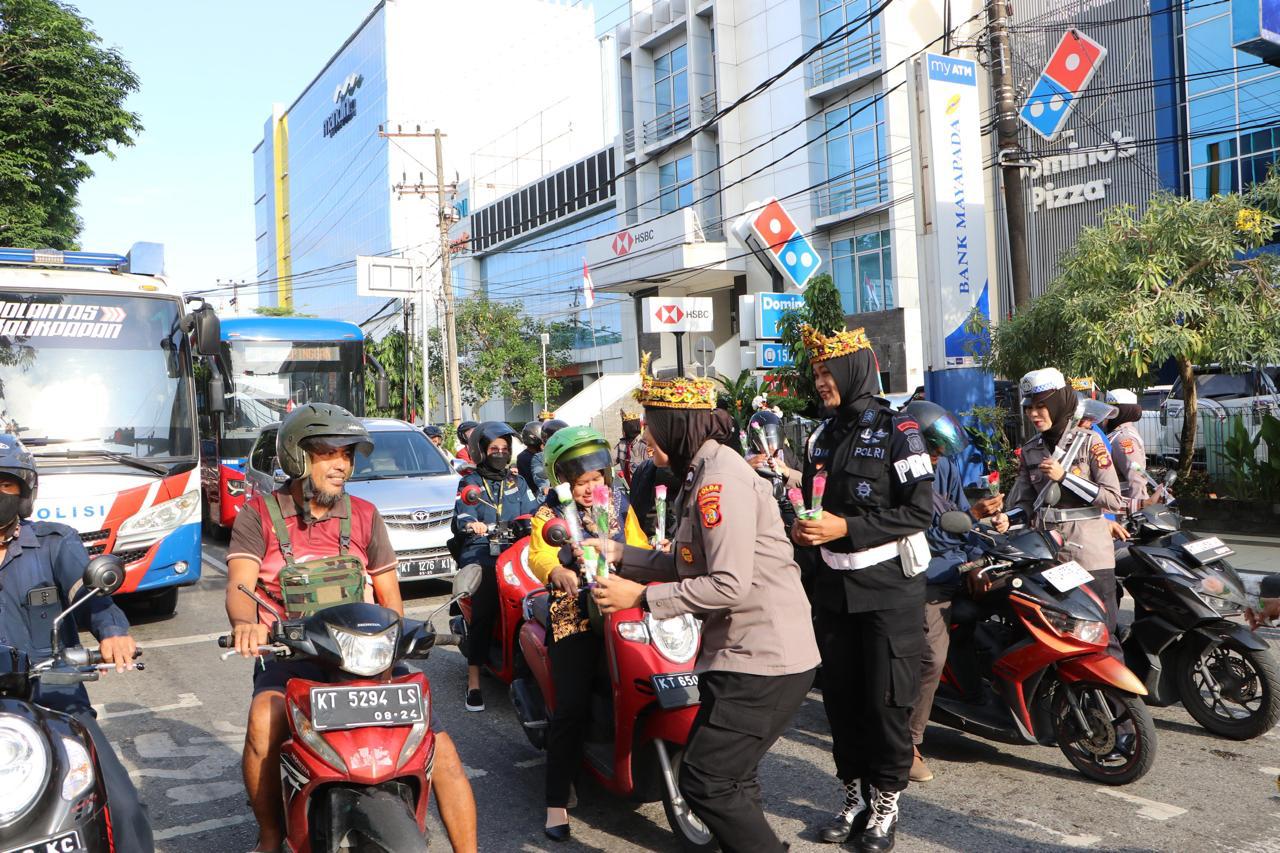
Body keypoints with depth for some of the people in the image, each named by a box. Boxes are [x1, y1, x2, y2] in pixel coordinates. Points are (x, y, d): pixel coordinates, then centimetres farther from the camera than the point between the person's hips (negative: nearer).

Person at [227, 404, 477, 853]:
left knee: (440, 749, -13)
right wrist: (246, 624, -34)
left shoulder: (363, 514, 10)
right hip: (290, 655, -1)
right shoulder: (259, 514, 3)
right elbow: (239, 584, -11)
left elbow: (388, 593, 11)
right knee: (265, 719, -33)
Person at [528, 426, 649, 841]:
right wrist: (558, 572, -39)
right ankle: (556, 801, 1)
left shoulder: (619, 503, 11)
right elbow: (538, 555, -17)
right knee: (571, 708, -9)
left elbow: (637, 545, 9)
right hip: (573, 616, -4)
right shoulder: (549, 513, -2)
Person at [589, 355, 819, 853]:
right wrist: (620, 554, 12)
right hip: (745, 653, 11)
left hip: (761, 662, -11)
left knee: (706, 780, -8)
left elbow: (730, 583, -26)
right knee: (732, 779, 20)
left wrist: (641, 596, -20)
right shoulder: (703, 473, 14)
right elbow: (691, 564, 16)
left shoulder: (719, 479, -19)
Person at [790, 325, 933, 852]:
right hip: (834, 587, 6)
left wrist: (847, 527, -21)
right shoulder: (822, 438, 12)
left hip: (889, 586, -6)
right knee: (840, 696, 10)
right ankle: (855, 795, 25)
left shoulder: (896, 431, -8)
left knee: (886, 699, 1)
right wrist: (804, 530, -1)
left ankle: (885, 803, 17)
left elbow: (921, 510, -15)